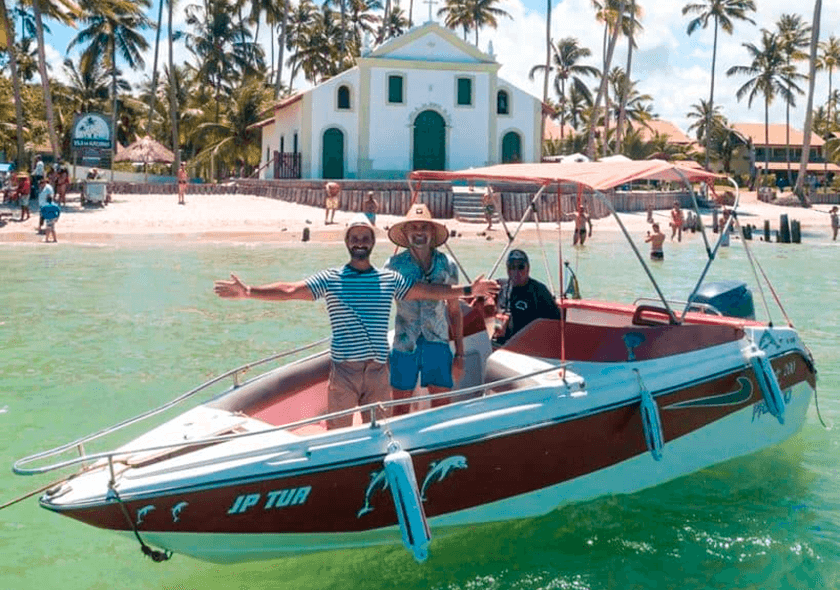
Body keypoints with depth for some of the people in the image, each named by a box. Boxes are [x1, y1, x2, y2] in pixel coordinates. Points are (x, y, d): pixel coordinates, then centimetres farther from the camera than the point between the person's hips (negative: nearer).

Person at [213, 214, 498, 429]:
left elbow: (429, 291, 11)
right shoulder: (329, 279, 1)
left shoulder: (390, 279, 9)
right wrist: (247, 291, -18)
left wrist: (469, 290, 5)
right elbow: (289, 290, -7)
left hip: (378, 368, 3)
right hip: (343, 368, -2)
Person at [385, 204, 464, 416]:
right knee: (400, 409, 6)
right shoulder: (394, 264, -1)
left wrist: (460, 354, 6)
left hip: (438, 345, 1)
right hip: (403, 347, -1)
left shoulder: (447, 265, 4)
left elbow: (455, 311, 10)